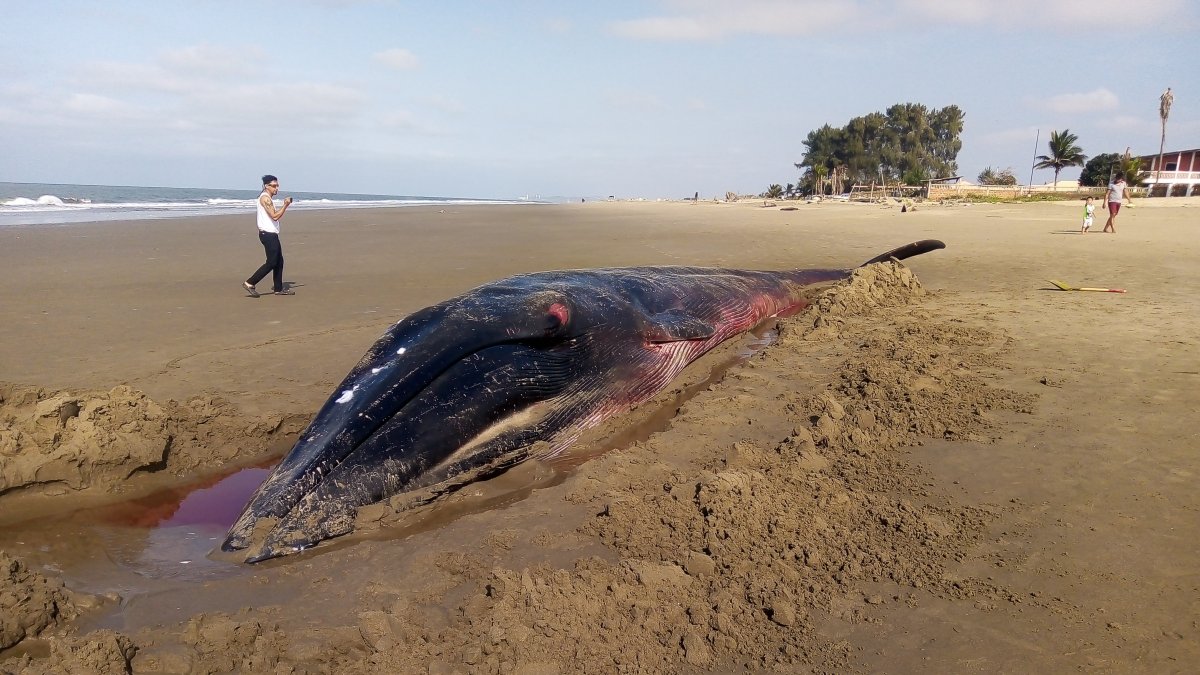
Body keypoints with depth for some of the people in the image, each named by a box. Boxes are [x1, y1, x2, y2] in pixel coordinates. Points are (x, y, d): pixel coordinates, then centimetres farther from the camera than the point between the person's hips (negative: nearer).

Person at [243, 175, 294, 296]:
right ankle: (249, 283, -7)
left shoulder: (268, 199, 19)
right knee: (271, 262, -10)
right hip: (268, 234, -11)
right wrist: (285, 205, -15)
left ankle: (278, 288, 17)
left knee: (279, 261, 12)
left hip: (271, 234, 11)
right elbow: (275, 216, -20)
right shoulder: (265, 198, -13)